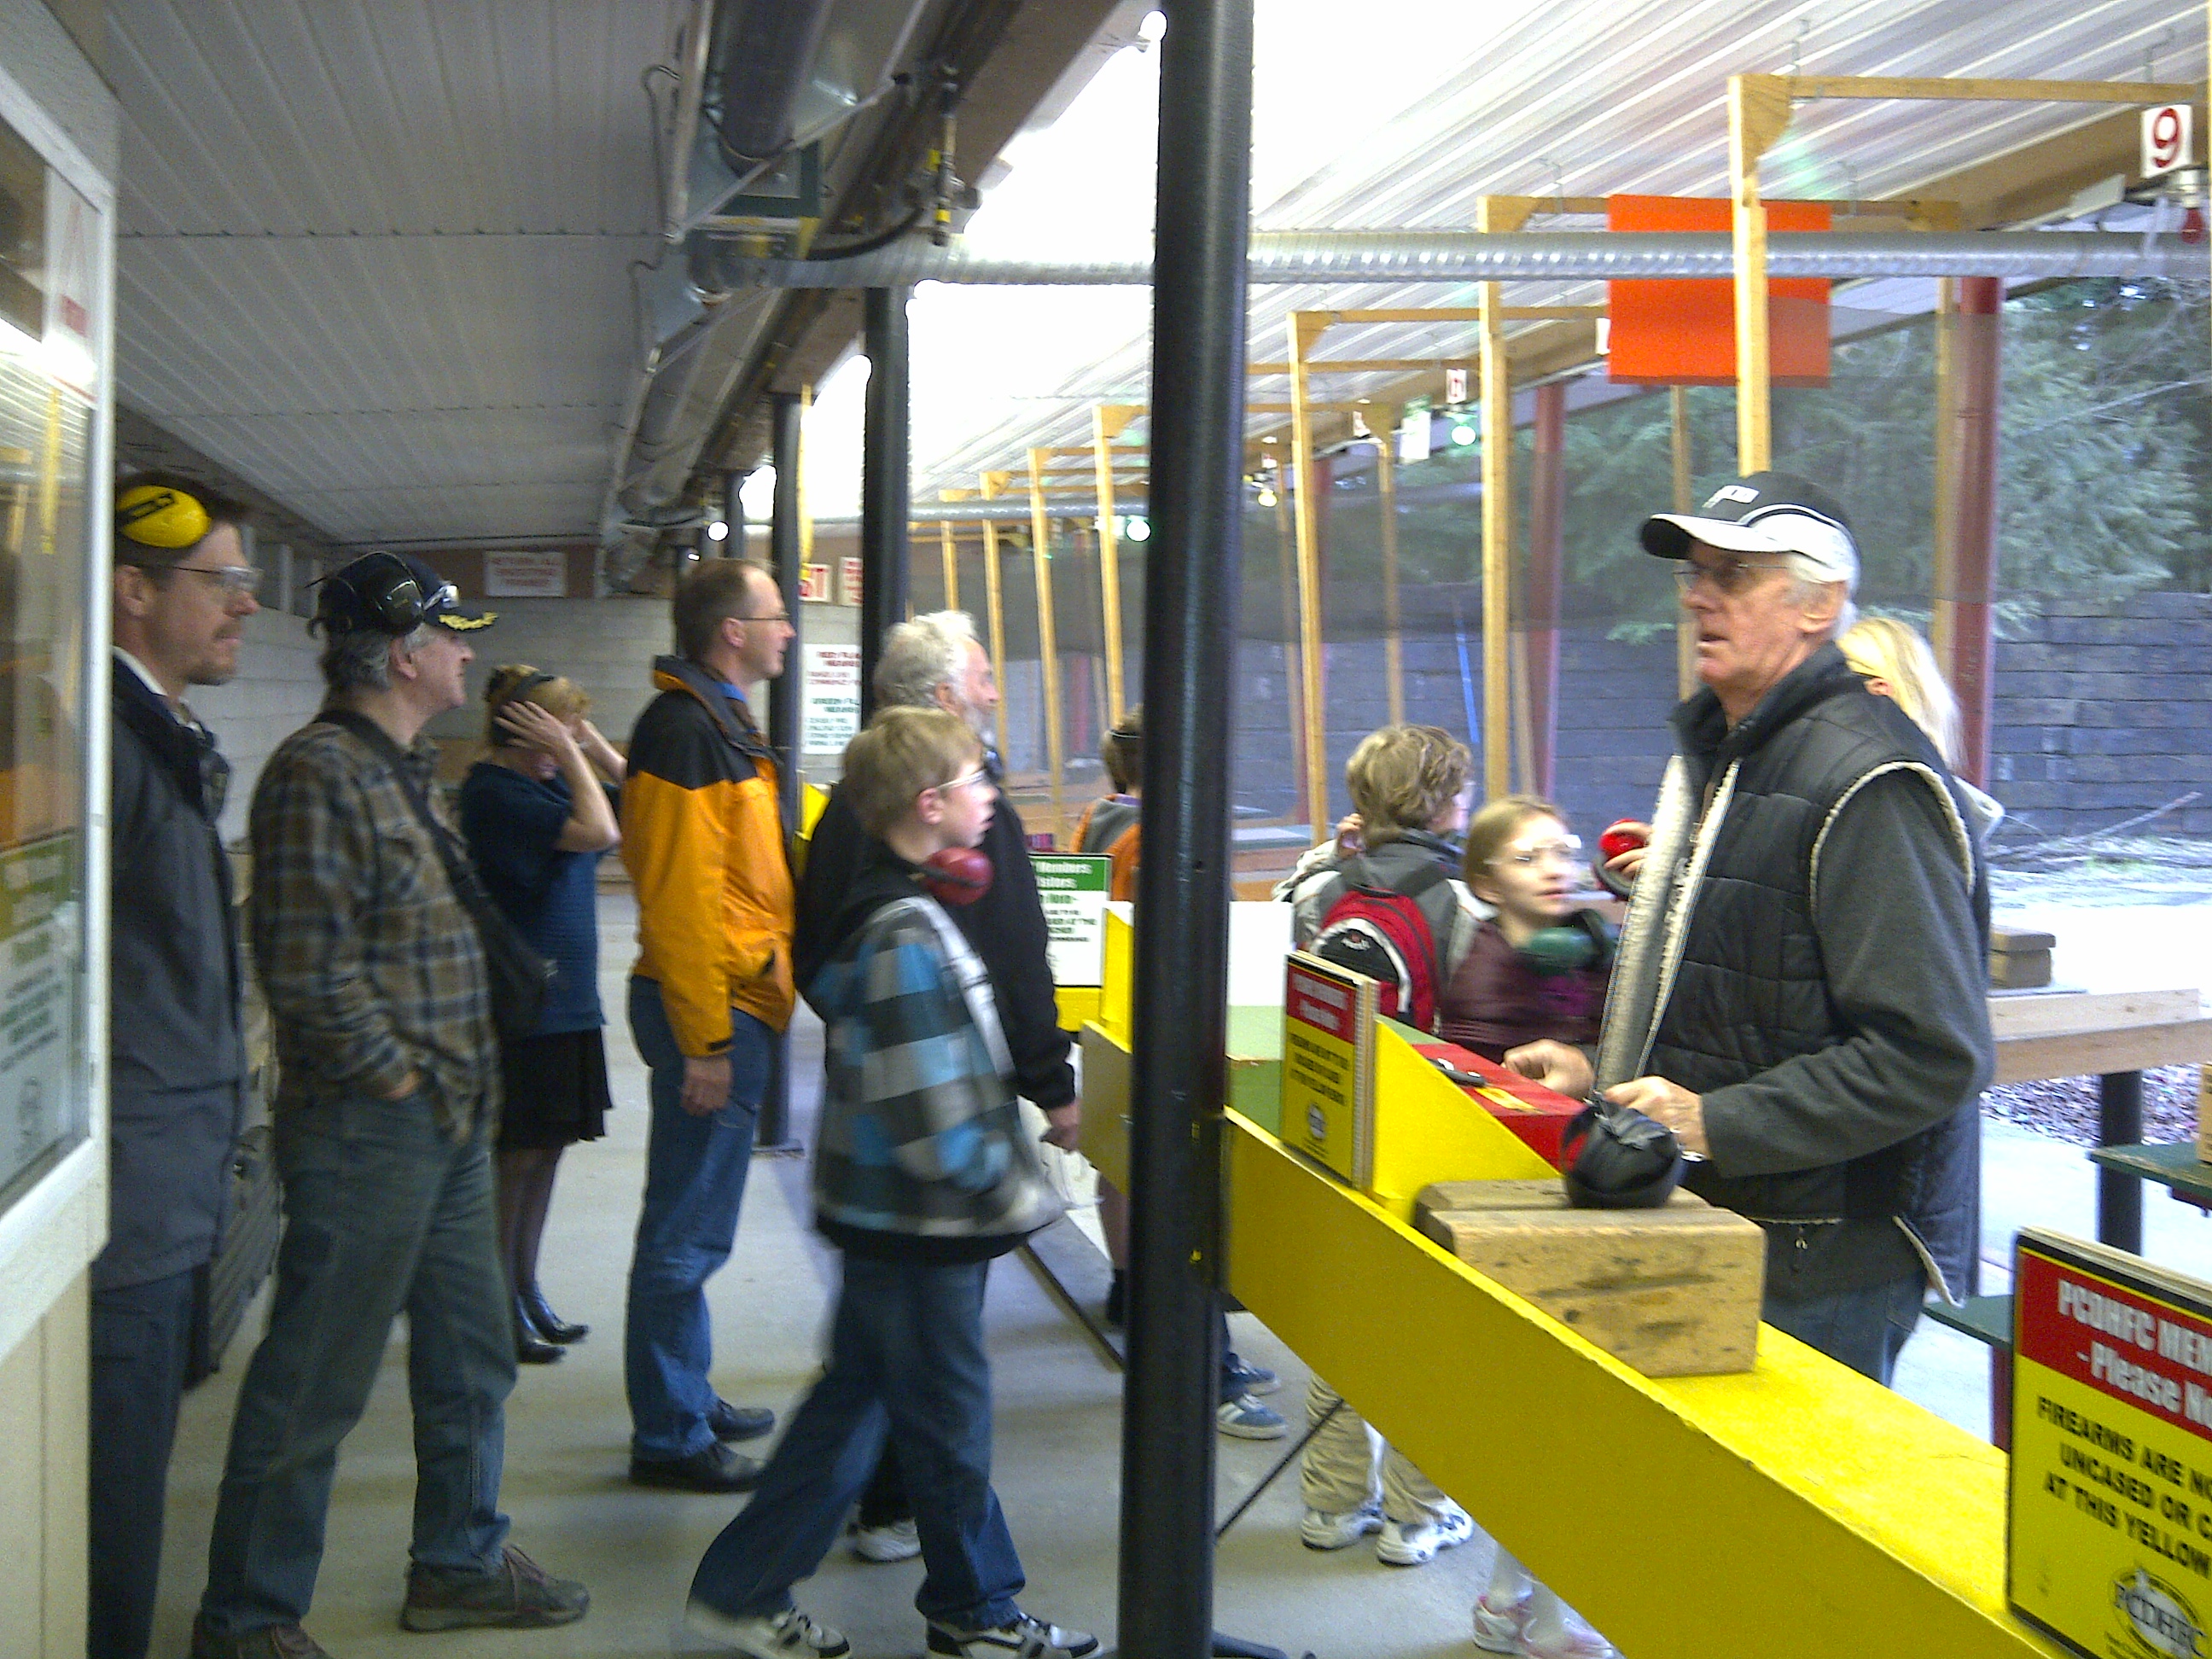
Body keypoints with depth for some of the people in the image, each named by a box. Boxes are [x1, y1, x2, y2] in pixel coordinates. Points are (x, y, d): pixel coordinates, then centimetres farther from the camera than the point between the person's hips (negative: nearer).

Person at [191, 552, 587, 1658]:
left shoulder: (405, 770, 15)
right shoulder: (319, 772, -16)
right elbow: (307, 971, -22)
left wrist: (465, 1082, 15)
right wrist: (396, 1076, -15)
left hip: (450, 1122, 10)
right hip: (367, 1131, -10)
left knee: (470, 1357, 18)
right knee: (315, 1386, 0)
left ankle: (460, 1563, 33)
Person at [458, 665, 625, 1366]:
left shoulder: (549, 782, 12)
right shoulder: (494, 791, -16)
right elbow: (598, 831, -26)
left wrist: (593, 746, 6)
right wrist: (570, 754, -16)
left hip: (565, 999, 9)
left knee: (544, 1150, 13)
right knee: (516, 1156, -3)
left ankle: (527, 1295, 22)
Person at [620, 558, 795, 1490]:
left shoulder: (719, 725, 17)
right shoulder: (685, 730, -17)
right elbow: (679, 897, -22)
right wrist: (704, 1043, -22)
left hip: (731, 1004, 11)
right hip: (711, 1010, -11)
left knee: (691, 1227, 19)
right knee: (686, 1234, -3)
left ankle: (688, 1401, 30)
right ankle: (669, 1438, 4)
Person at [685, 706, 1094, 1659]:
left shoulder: (893, 906, 9)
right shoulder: (904, 934, -22)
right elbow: (928, 1112, -25)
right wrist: (1018, 1194, -15)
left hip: (892, 1219, 10)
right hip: (917, 1224, -10)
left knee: (856, 1397, 17)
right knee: (949, 1418, 6)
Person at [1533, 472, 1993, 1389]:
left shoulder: (1868, 782, -17)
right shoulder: (1715, 753, 15)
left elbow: (1932, 1055, -24)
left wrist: (1715, 1123, -24)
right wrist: (1602, 1070, 12)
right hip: (1707, 1239, 9)